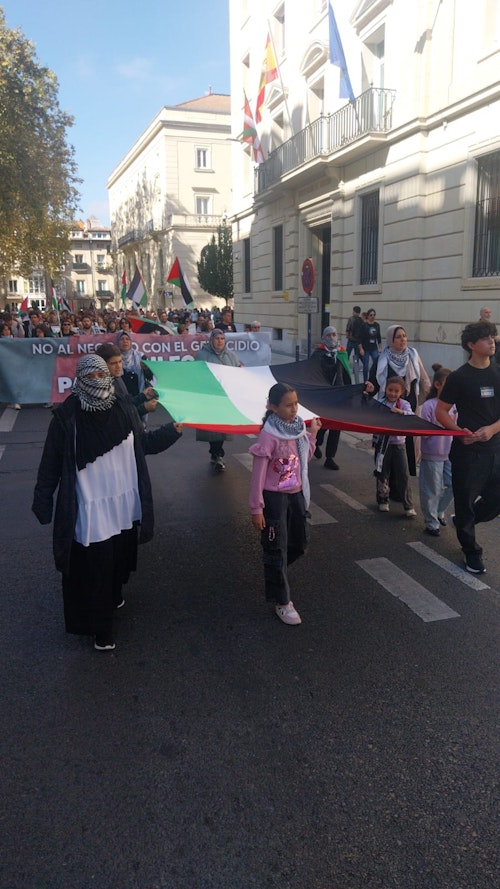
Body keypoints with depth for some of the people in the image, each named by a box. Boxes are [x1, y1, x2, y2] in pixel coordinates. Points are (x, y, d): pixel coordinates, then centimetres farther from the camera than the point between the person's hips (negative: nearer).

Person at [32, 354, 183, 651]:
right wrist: (43, 501, -5)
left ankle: (113, 596, 50)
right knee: (92, 568, 4)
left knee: (120, 557, 22)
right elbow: (51, 463, -8)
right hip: (89, 509, -4)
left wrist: (173, 430, 2)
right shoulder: (67, 416, -14)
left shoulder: (124, 407, -3)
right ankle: (100, 627, 21)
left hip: (124, 504, 5)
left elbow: (142, 443, 10)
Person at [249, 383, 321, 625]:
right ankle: (281, 602, 18)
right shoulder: (269, 435, -20)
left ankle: (275, 570, 47)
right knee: (276, 548, 4)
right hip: (274, 497, -7)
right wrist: (256, 508, -16)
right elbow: (258, 473, -17)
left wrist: (312, 434, 6)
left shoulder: (298, 428, 0)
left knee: (300, 543, 18)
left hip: (296, 494, 7)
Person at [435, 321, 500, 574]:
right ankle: (472, 552, 24)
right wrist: (461, 432, -19)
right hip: (467, 450, -4)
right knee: (466, 501, 5)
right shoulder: (459, 377, -6)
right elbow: (441, 412, -3)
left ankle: (463, 522, 38)